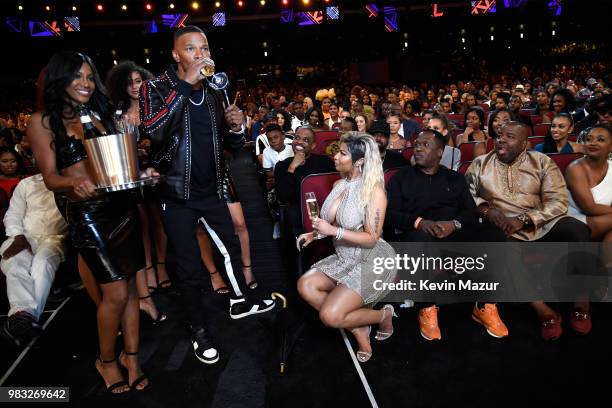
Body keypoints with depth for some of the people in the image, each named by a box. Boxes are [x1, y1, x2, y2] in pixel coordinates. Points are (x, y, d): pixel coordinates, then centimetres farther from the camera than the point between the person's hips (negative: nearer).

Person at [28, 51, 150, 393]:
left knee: (130, 287, 8)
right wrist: (76, 183, -25)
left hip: (124, 204, 5)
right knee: (116, 293, -5)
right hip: (88, 214, -5)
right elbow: (51, 178, -4)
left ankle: (132, 356, 25)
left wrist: (140, 172, -2)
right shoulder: (43, 121, 1)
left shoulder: (101, 114, 15)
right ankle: (107, 360, 21)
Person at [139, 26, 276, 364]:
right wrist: (185, 85, -29)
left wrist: (236, 128, -14)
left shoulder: (214, 93, 5)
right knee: (189, 266, 5)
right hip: (177, 194, -5)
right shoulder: (157, 88, -9)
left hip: (211, 190, 5)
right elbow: (152, 131, -29)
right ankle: (198, 330, 25)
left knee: (231, 247, 19)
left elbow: (231, 145, 9)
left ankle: (239, 302, 43)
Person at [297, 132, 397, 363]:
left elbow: (371, 238, -20)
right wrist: (314, 234, 1)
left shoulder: (374, 190, -18)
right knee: (305, 285, -10)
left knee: (329, 316, -18)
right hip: (344, 258, 8)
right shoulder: (338, 185, 4)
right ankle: (357, 327, 5)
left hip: (373, 261, -8)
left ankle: (383, 315, 10)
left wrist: (333, 231, -26)